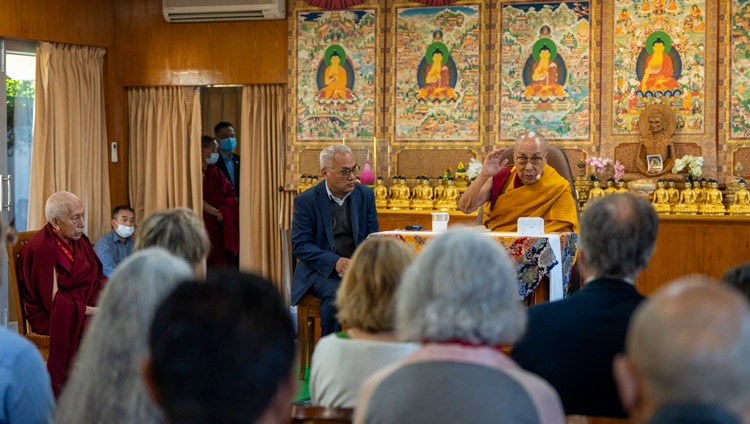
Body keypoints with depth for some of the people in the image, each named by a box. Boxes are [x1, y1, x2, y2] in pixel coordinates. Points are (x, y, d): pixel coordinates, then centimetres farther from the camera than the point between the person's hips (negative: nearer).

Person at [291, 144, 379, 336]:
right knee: (336, 294, -34)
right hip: (321, 270, -3)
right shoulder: (306, 201, -4)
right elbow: (299, 245, -8)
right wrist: (335, 262, -23)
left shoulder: (365, 195, 6)